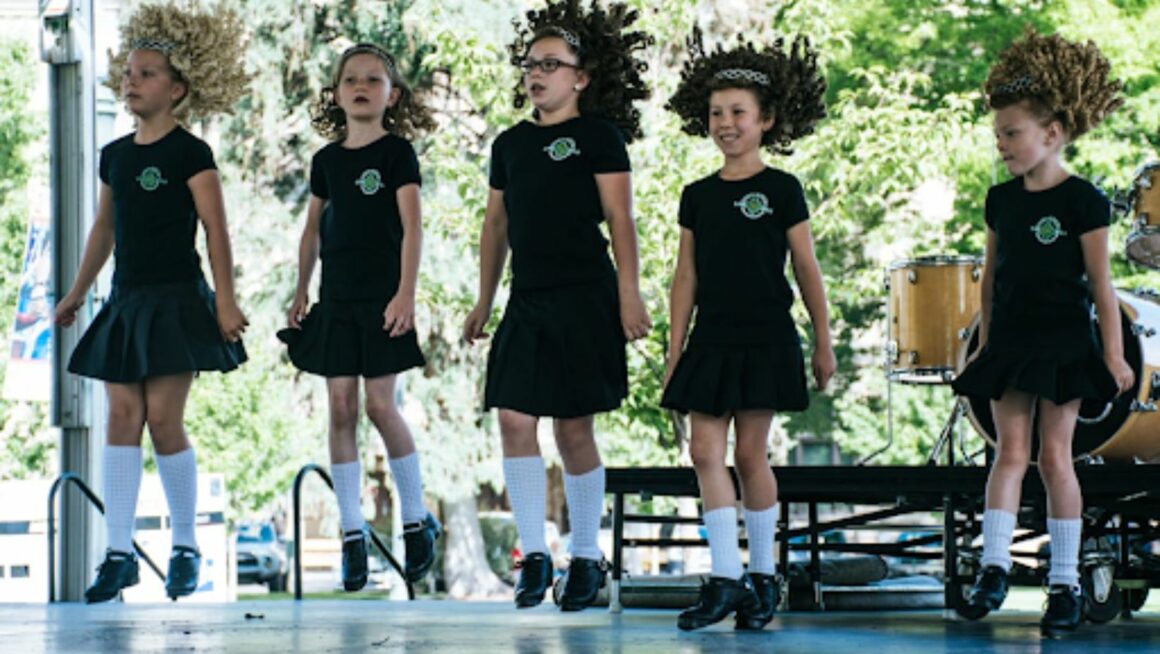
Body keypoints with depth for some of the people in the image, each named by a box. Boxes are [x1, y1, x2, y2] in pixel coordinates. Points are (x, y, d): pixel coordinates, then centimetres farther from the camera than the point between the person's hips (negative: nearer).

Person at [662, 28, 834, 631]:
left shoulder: (780, 190, -2)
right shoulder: (698, 195, 8)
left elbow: (807, 270, 1)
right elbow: (686, 276, 10)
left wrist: (824, 344, 2)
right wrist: (675, 349, 7)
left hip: (765, 339, -4)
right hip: (710, 342, 4)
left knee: (751, 453, -1)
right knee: (705, 452, -5)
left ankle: (762, 576, 12)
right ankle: (725, 578, -2)